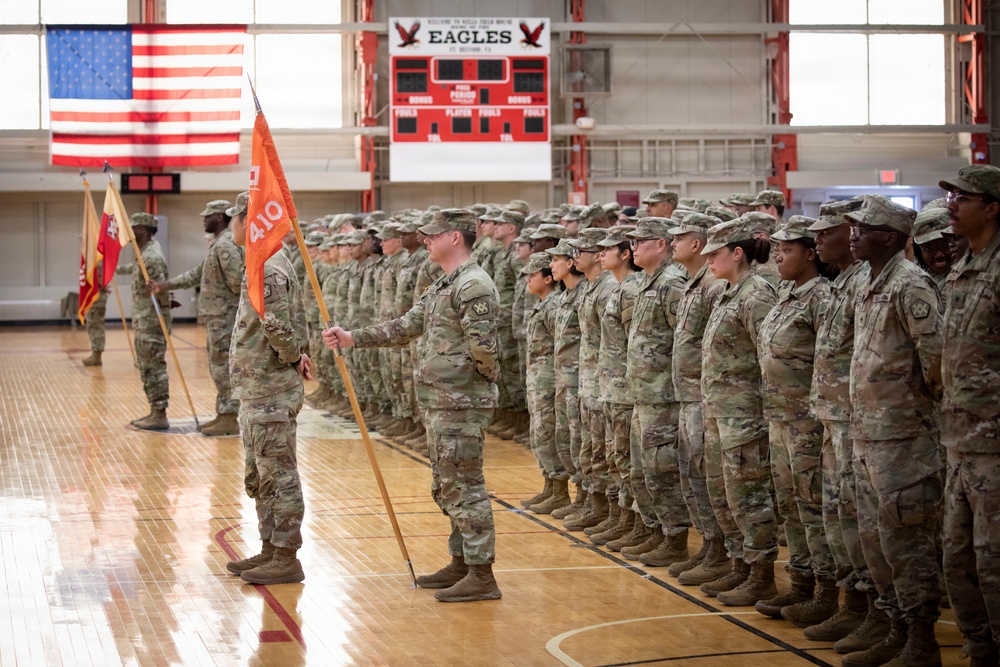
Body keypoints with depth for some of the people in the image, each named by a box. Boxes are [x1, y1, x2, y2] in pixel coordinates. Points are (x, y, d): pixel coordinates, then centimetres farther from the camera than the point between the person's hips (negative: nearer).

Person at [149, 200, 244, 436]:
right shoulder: (217, 244, 17)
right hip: (215, 317, 10)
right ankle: (222, 415, 18)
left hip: (224, 317, -10)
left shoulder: (225, 245, -17)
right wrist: (164, 286, 20)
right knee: (218, 367, 13)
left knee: (223, 367, -8)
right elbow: (196, 274, 22)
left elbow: (236, 279, -24)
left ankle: (230, 420, -6)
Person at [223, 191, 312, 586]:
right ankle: (270, 550, 26)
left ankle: (286, 560, 2)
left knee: (279, 476, -4)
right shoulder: (271, 262, 14)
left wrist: (293, 356, -11)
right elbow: (297, 319, 18)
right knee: (258, 477, 17)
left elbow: (277, 326, -28)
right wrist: (299, 352, 5)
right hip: (256, 392, 11)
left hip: (270, 394, -11)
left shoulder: (266, 270, -19)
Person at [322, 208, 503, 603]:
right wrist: (351, 338, 15)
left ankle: (481, 576, -4)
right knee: (447, 488, 16)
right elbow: (405, 327, 19)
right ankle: (460, 564, 26)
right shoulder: (441, 288, 16)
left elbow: (484, 347, -24)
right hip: (440, 403, 10)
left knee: (464, 488, -7)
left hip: (461, 404, -10)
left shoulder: (474, 286, -17)